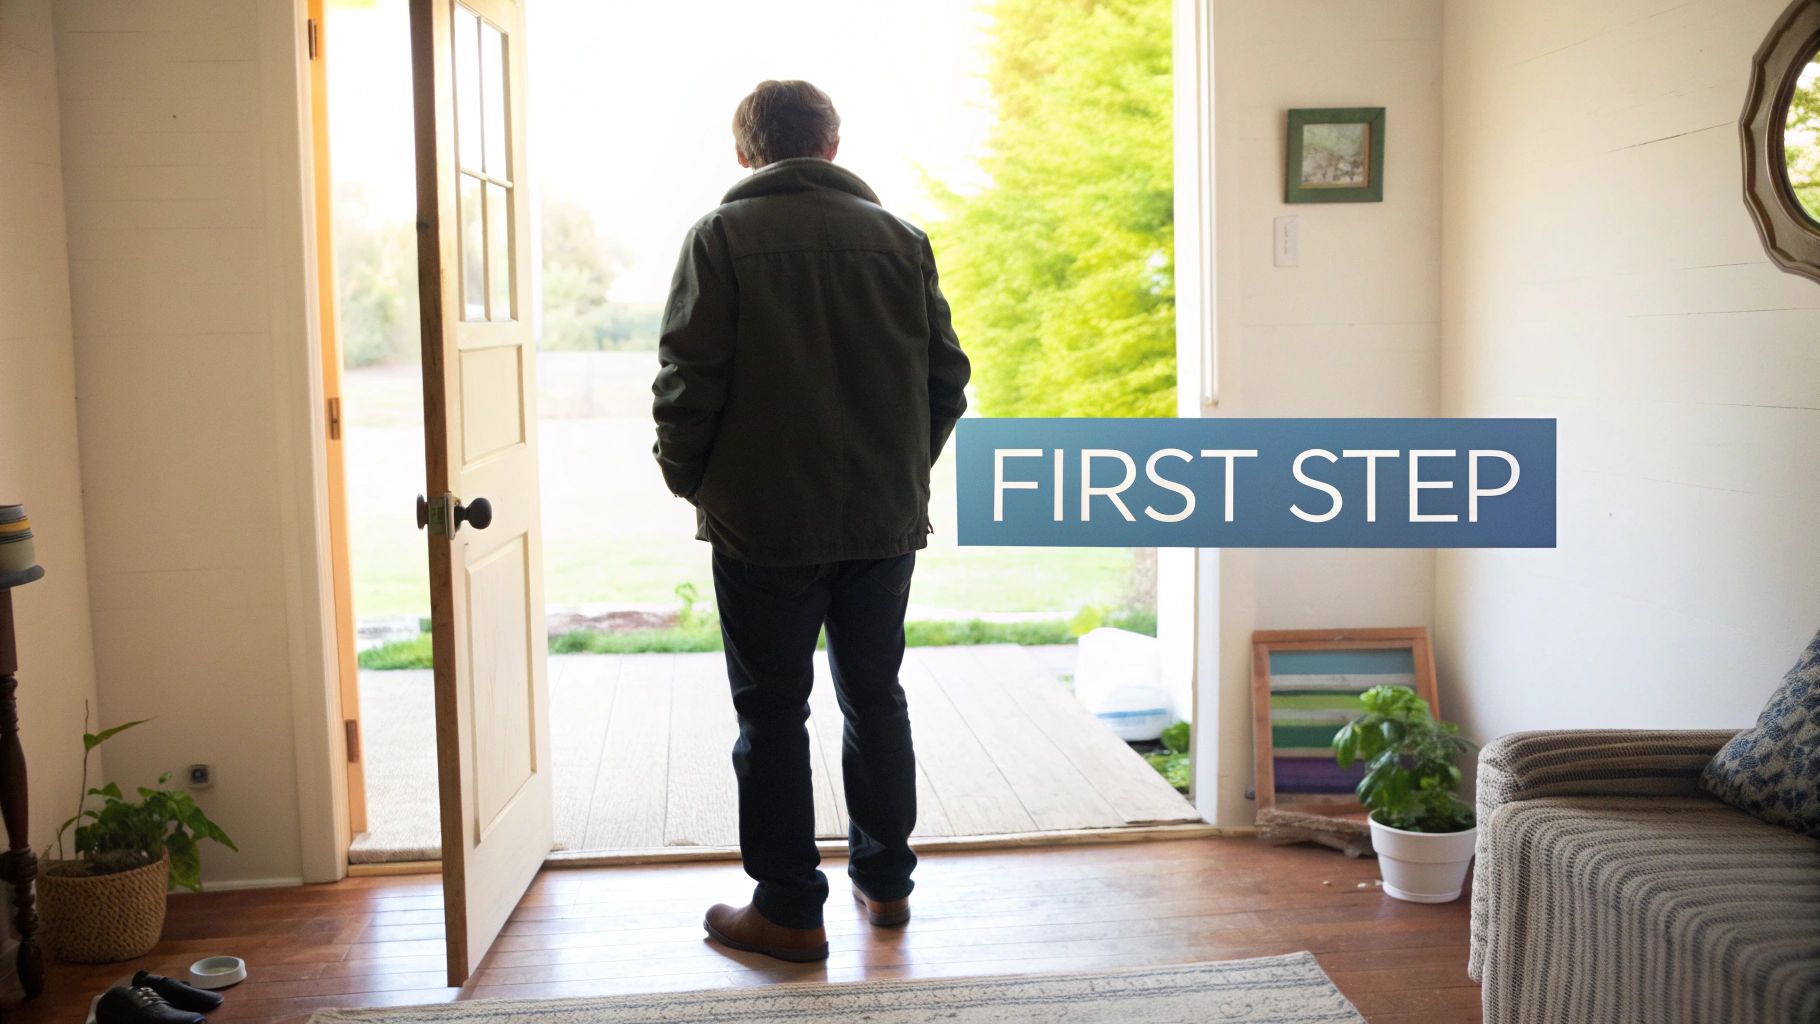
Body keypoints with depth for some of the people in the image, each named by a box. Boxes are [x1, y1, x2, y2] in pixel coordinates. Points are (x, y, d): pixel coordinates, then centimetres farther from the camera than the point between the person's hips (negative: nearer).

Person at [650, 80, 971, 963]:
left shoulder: (721, 237, -5)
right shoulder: (900, 238, 5)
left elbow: (689, 382, -11)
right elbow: (947, 378, 6)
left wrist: (688, 479, 5)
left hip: (764, 524, -4)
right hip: (885, 523, 4)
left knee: (773, 716, 5)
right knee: (875, 700, 16)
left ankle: (788, 909, 11)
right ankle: (885, 880, 26)